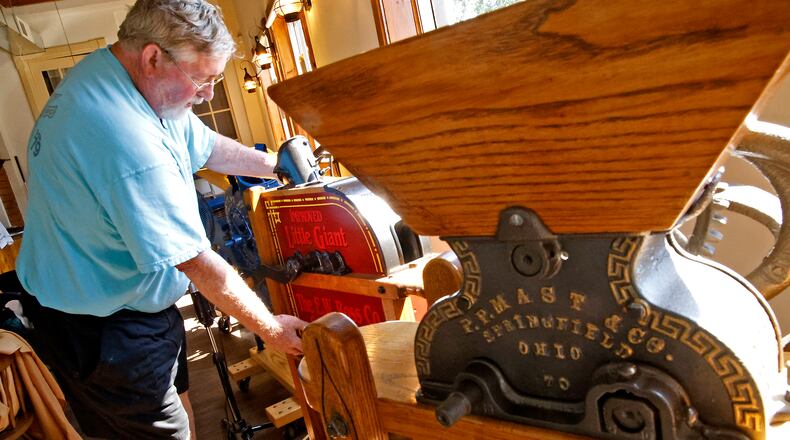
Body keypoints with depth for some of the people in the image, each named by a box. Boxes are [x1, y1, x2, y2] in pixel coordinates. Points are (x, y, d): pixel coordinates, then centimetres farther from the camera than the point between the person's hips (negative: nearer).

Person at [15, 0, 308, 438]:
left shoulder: (103, 71, -1)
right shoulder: (128, 141, -35)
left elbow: (207, 146, 8)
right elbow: (199, 263, -29)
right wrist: (270, 328, -17)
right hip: (102, 331, -10)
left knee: (177, 402, 23)